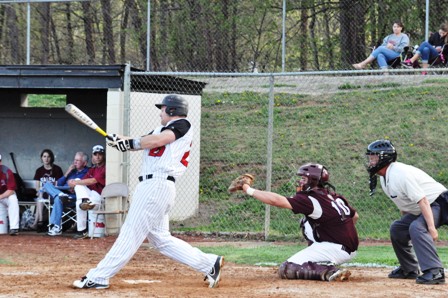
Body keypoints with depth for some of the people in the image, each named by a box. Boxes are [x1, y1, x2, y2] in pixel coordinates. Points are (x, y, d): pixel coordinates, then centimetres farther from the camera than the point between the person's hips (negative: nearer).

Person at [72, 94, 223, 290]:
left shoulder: (182, 125, -2)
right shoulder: (162, 129, 25)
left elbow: (159, 139, -18)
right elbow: (143, 143, 13)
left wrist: (131, 143, -11)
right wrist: (124, 141, -6)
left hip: (156, 185, -10)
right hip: (154, 186, 10)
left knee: (131, 233, -8)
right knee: (161, 239, 11)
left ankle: (98, 277, -9)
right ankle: (209, 264, 12)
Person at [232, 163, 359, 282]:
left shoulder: (310, 200, -13)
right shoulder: (336, 197, 11)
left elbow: (276, 200, -20)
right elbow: (355, 216, 23)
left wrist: (249, 190, -11)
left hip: (336, 249, -9)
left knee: (285, 269, -9)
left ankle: (329, 271, -21)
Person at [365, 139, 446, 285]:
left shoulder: (400, 174, -26)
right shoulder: (384, 178, 5)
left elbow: (422, 200, -31)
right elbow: (403, 204, 18)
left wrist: (431, 227, -37)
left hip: (438, 203, -11)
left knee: (416, 228, -33)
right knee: (397, 228, 17)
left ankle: (435, 271, -39)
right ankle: (409, 269, 30)